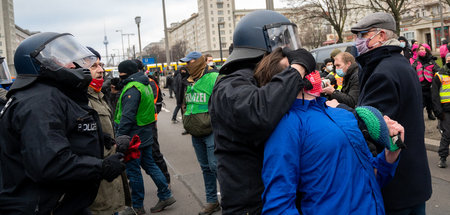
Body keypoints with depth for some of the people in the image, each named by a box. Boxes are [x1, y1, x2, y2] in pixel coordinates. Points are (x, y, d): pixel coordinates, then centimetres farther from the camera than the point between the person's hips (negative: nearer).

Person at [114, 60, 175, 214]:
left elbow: (127, 117, -25)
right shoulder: (145, 84, 12)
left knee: (133, 171, 2)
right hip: (146, 135, 10)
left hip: (134, 137, -10)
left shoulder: (132, 88, -19)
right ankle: (166, 195, 21)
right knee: (149, 164, 18)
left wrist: (119, 137, -22)